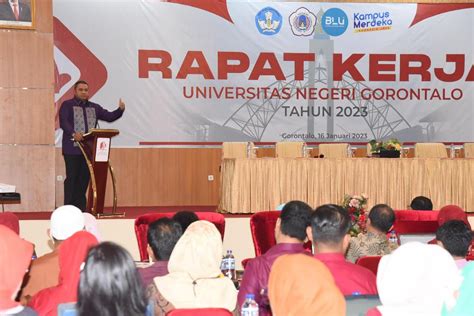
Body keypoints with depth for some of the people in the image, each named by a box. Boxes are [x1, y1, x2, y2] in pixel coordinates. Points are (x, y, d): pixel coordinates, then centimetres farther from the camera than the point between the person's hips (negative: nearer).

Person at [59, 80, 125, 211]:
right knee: (72, 178, -4)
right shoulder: (67, 105, 3)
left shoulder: (94, 107, 19)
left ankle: (80, 207, 11)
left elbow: (109, 117, 15)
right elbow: (63, 122, -11)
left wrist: (120, 110, -4)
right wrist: (73, 133, -27)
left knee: (84, 178, 6)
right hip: (72, 149, -5)